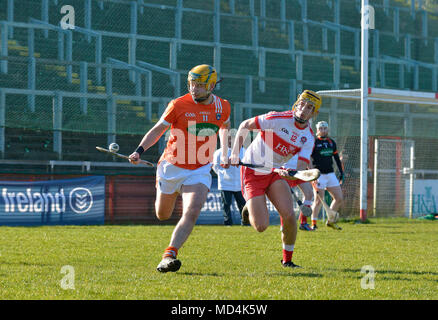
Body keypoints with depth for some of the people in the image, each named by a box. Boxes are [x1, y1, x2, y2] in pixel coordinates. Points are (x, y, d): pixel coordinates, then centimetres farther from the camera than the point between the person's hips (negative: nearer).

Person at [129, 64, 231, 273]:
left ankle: (169, 255, -25)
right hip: (172, 167, 0)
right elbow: (157, 130, -5)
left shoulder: (223, 107, -1)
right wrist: (139, 151, -18)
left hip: (200, 170, 1)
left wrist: (224, 154, 21)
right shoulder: (179, 105, -10)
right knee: (162, 215, 15)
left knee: (192, 213, -22)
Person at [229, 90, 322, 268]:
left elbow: (302, 165, -14)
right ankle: (250, 209, 24)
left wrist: (288, 171, -37)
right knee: (261, 226, -13)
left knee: (289, 215, -18)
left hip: (275, 173, 4)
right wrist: (235, 152, -16)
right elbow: (245, 126, -8)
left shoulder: (308, 138, -3)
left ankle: (287, 259, 3)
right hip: (252, 172, -4)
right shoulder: (278, 119, -17)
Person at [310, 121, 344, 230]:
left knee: (339, 199, 3)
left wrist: (341, 172, 15)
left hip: (330, 174, 6)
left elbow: (337, 158, 20)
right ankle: (314, 223, 1)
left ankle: (330, 221, 17)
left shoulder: (331, 142, 13)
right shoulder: (314, 142, -5)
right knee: (319, 200, -9)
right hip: (319, 175, -6)